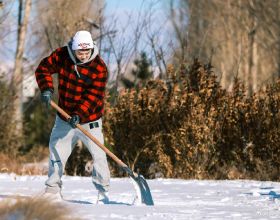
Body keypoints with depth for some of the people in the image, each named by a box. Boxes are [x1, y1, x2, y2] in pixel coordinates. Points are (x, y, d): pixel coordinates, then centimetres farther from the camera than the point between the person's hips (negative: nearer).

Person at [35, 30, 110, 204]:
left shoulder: (99, 67, -17)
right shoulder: (62, 56, -7)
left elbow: (94, 95, -22)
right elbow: (44, 69, 2)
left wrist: (79, 114, -33)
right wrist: (47, 88, -16)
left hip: (89, 119, -3)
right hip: (65, 118, 3)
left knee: (98, 155, -8)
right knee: (57, 152, 7)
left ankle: (103, 191, 2)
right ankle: (53, 189, 20)